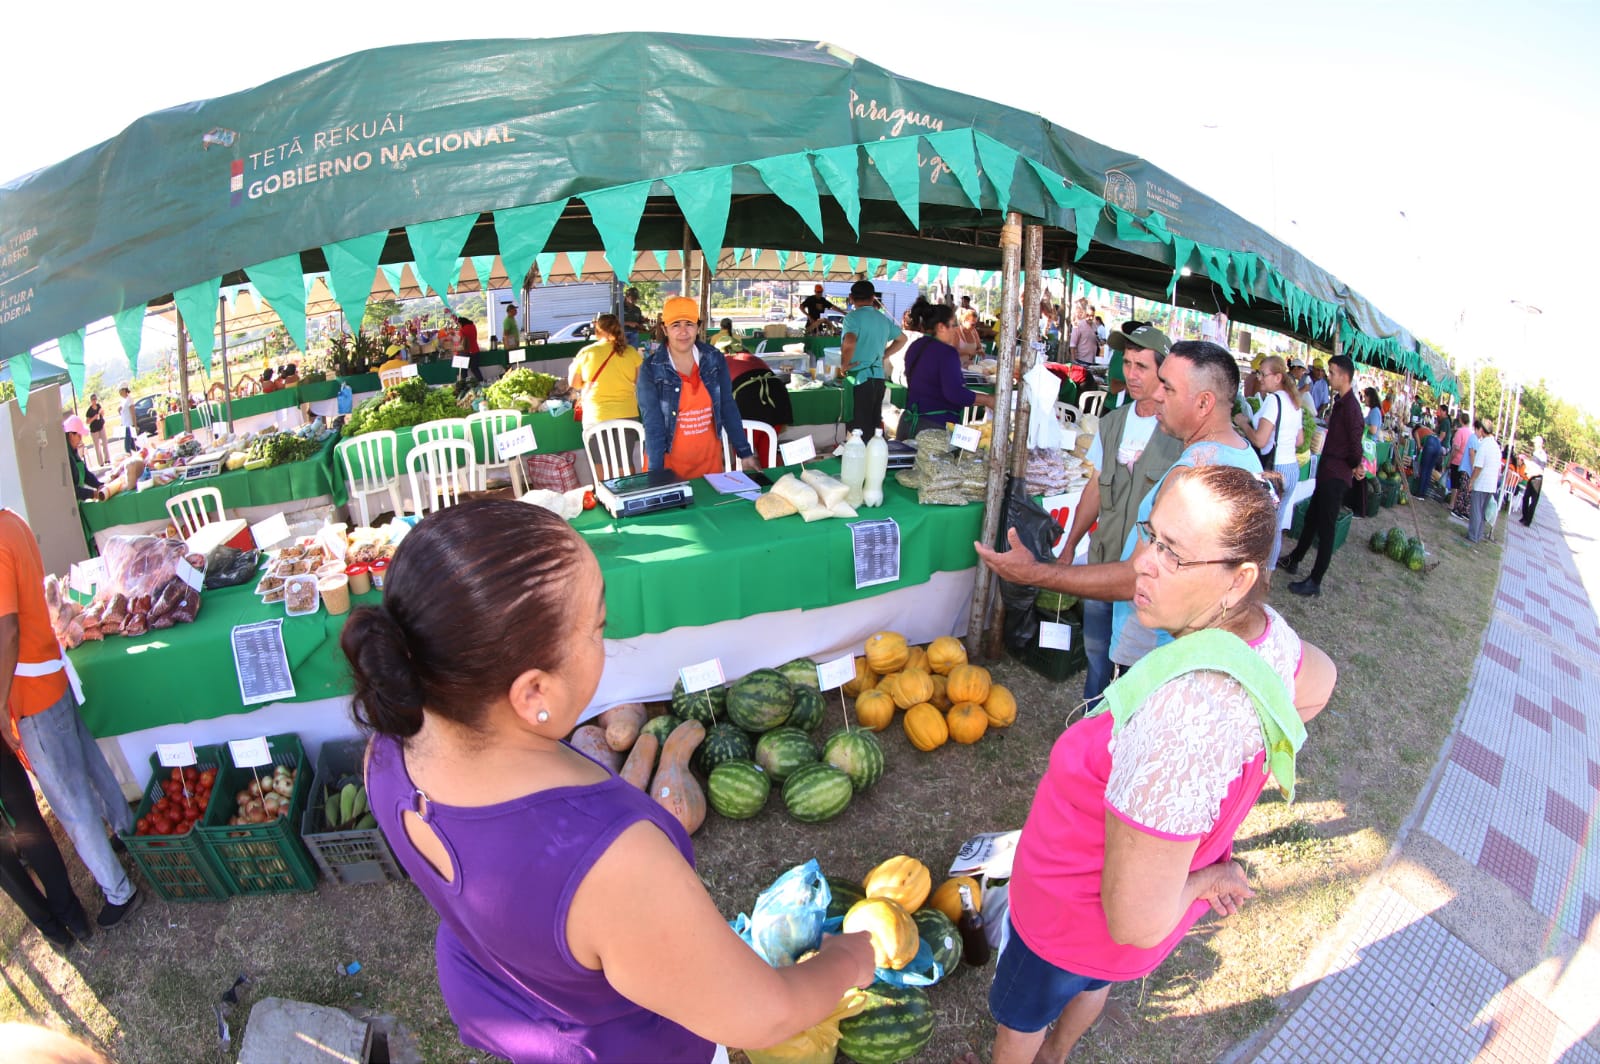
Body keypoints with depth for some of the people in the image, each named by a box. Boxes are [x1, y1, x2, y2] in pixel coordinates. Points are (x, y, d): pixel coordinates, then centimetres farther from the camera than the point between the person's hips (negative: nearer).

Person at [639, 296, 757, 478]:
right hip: (669, 462, -3)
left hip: (709, 459, 3)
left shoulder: (714, 359, -3)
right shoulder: (651, 368, -11)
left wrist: (744, 452, 0)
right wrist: (656, 473, -20)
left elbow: (728, 407, 2)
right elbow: (653, 424, -14)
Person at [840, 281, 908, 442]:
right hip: (879, 377, 7)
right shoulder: (883, 318, 13)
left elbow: (849, 342, -28)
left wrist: (844, 364, -14)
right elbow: (902, 339, 27)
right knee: (875, 424, 12)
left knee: (860, 428, -5)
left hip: (859, 378, -7)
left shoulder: (853, 317, -9)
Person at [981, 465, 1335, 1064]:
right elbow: (1320, 681, 6)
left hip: (1077, 917, -7)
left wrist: (1204, 879, -18)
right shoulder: (1266, 630, -21)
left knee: (1019, 1014, 28)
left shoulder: (1183, 712, -47)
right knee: (1091, 982, 39)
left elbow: (1137, 923, -39)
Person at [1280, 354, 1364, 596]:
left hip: (1337, 476, -10)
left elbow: (1355, 446, -23)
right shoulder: (1340, 402, 11)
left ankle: (1315, 582, 3)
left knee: (1325, 528, -3)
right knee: (1312, 518, 22)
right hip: (1326, 471, 10)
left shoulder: (1350, 407, -20)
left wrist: (1355, 466, -6)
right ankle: (1294, 561, 38)